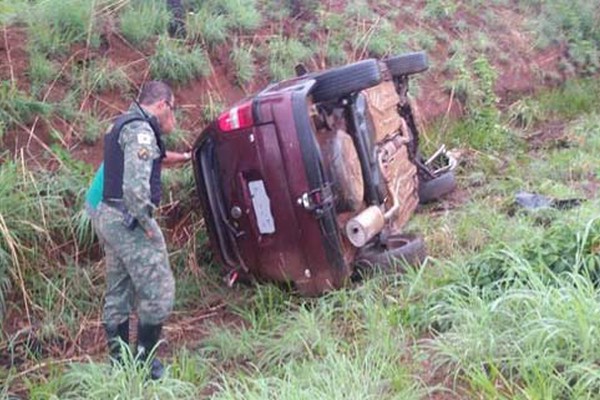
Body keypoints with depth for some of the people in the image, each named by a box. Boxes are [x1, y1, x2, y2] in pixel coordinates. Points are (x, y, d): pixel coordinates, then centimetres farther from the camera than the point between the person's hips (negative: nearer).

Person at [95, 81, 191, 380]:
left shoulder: (123, 124, 15)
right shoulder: (141, 130, -16)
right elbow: (135, 186, -27)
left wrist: (172, 157, 32)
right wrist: (147, 225, -18)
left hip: (109, 216, 10)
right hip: (129, 221, -10)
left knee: (118, 295, 14)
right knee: (158, 293, -2)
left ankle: (119, 363, 23)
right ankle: (144, 363, 6)